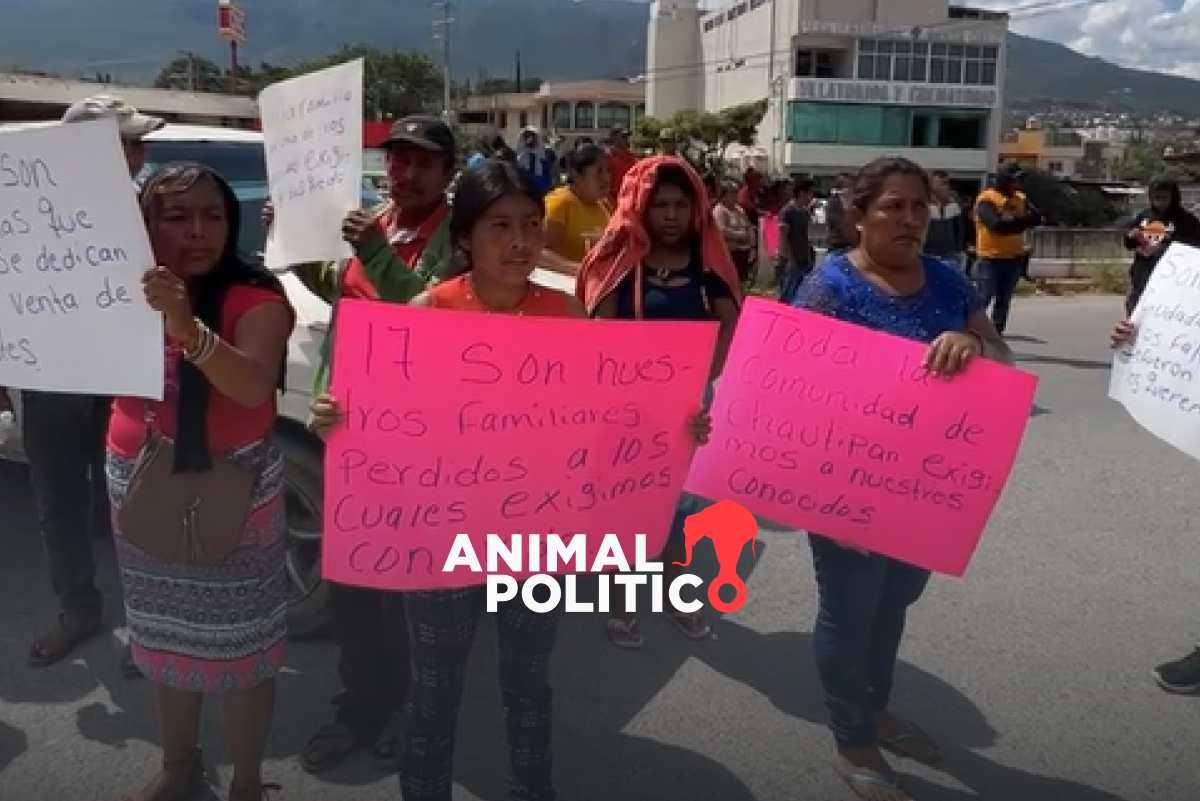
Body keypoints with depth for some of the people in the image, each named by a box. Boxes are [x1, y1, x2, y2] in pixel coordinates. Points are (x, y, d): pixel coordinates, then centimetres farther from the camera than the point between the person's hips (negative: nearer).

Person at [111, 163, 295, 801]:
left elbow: (254, 385, -30)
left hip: (231, 487, -5)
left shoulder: (255, 297, -15)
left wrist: (188, 328, -44)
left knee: (236, 640, 4)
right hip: (140, 484, 6)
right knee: (163, 633, 19)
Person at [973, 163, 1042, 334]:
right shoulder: (986, 199, -9)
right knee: (984, 299, -8)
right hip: (990, 258, -6)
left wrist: (1011, 222, -16)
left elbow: (1036, 218, -2)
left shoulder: (1021, 199, 11)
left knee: (1004, 300, 10)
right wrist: (1020, 221, -10)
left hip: (1014, 258, 6)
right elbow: (995, 224, -23)